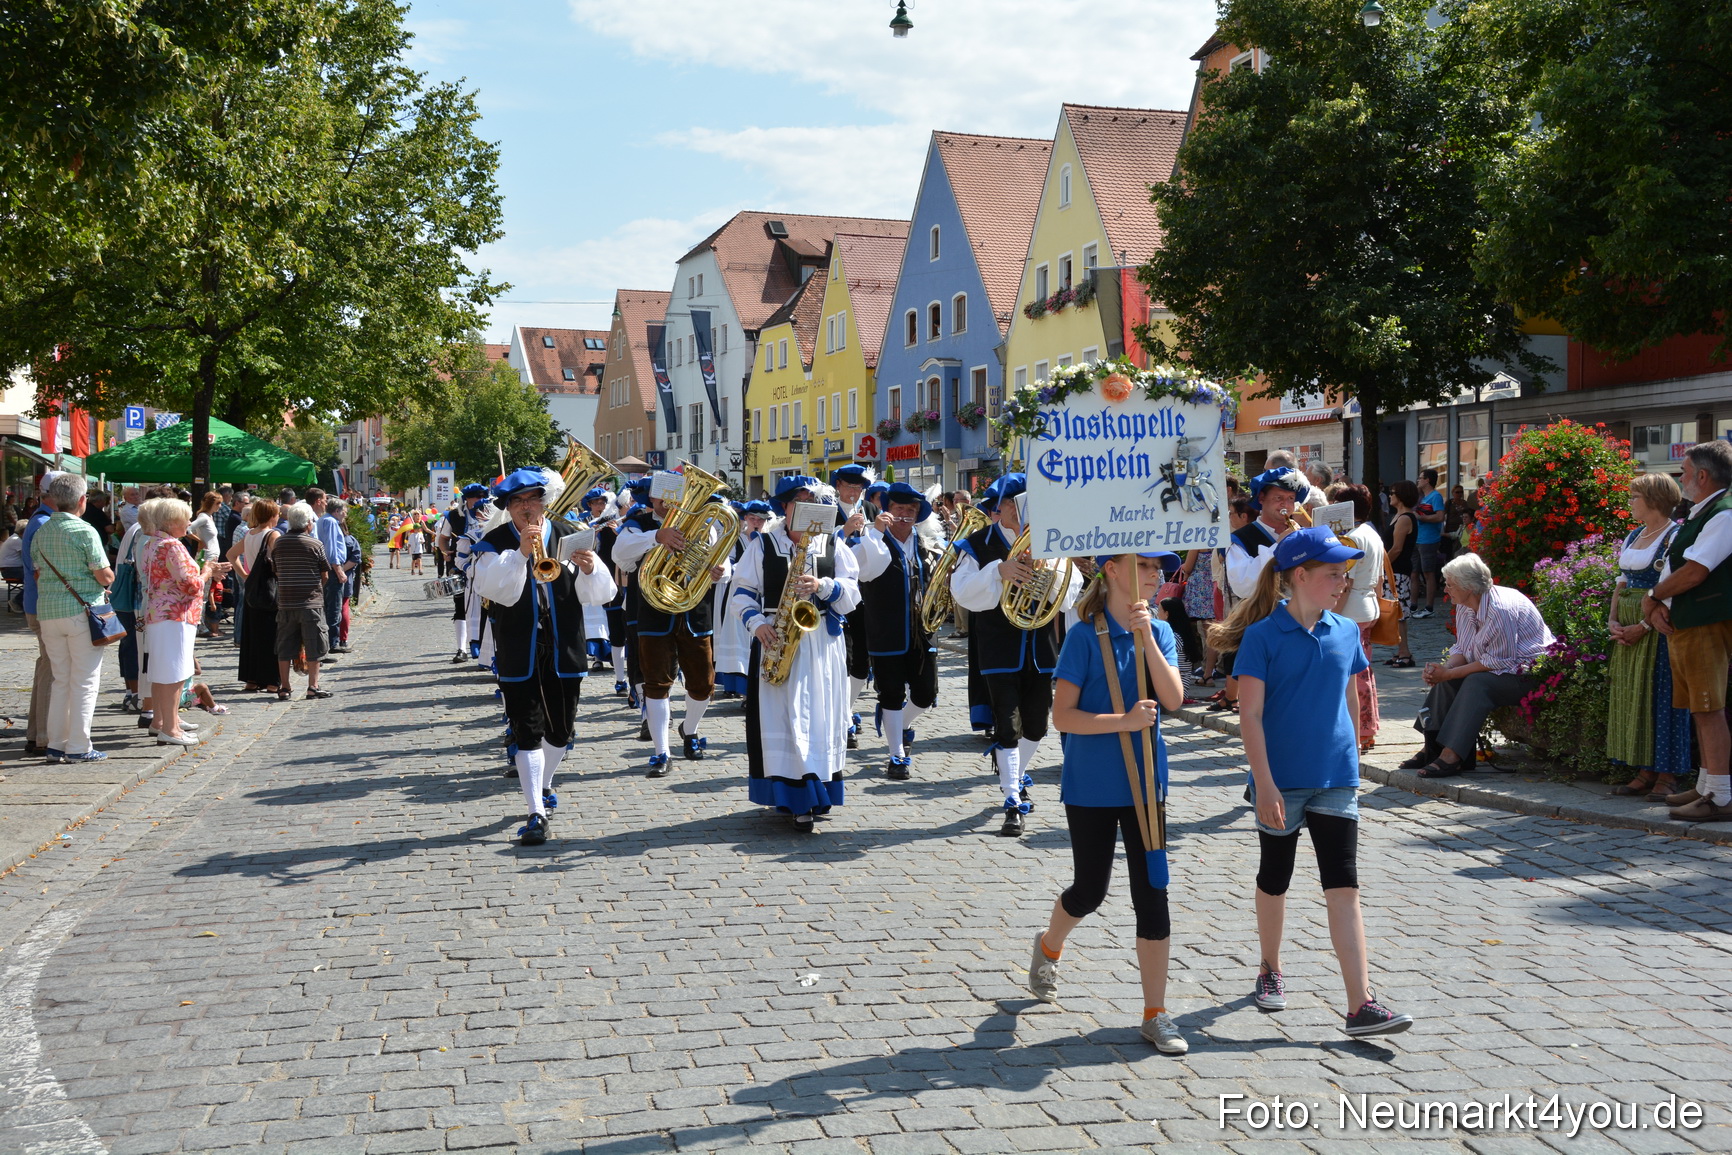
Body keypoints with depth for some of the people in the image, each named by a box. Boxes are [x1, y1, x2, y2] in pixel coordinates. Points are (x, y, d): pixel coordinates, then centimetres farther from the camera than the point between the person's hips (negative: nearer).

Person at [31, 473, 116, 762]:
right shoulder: (85, 531, -10)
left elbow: (38, 574, 12)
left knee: (61, 681, 15)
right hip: (82, 611, -6)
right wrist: (106, 578, 11)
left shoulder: (40, 532, 9)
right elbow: (105, 576, -11)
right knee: (85, 682, 1)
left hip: (48, 611, 6)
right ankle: (78, 747, 1)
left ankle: (55, 744, 16)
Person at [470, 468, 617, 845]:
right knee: (527, 732, -4)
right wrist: (520, 553, -33)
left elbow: (599, 595, -4)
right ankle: (536, 812, 0)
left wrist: (591, 570, -25)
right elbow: (497, 590, -21)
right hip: (518, 655, -2)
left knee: (561, 729, 15)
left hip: (564, 652, 3)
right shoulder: (495, 543, -4)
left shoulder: (569, 536, 1)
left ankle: (543, 785, 42)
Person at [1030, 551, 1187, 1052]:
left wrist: (1145, 636, -20)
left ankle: (1155, 1014, 12)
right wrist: (1125, 720, -25)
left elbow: (1173, 698, -13)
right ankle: (1049, 947, 43)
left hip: (1144, 781, 3)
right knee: (1090, 891, 10)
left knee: (1152, 893, 1)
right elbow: (1062, 715, -15)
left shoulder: (1160, 632, 2)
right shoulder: (1085, 636, -11)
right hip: (1091, 785, -3)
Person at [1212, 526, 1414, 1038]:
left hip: (1335, 779, 3)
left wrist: (1350, 759, 17)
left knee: (1343, 887, -2)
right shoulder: (1263, 636, -10)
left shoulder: (1345, 632, 4)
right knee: (1274, 881, 15)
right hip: (1280, 783, -3)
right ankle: (1270, 971, 36)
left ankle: (1361, 1006, -4)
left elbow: (1350, 701, 15)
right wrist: (1264, 784, -17)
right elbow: (1250, 715, -12)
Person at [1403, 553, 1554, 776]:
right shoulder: (1465, 607, 3)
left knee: (1476, 682, -30)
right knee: (1446, 680, -6)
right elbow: (1463, 650, 5)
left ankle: (1452, 756, -35)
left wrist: (1449, 673, -24)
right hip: (1496, 665, 10)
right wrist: (1443, 669, -17)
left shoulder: (1500, 609, -26)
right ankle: (1432, 747, -9)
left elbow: (1498, 661, -25)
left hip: (1526, 672, -10)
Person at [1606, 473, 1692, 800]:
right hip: (1628, 629, 8)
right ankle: (1645, 771, 14)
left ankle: (1667, 776, 2)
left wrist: (1644, 626, -20)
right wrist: (1613, 620, 2)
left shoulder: (1675, 537, -9)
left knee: (1660, 694, -5)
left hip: (1659, 627, -8)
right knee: (1630, 695, 7)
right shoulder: (1633, 537, 16)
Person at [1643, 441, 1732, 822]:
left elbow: (1693, 573, -20)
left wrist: (1653, 599, -5)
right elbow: (1670, 570, 17)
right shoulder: (1696, 517, 18)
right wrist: (1659, 608, -1)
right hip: (1682, 626, 10)